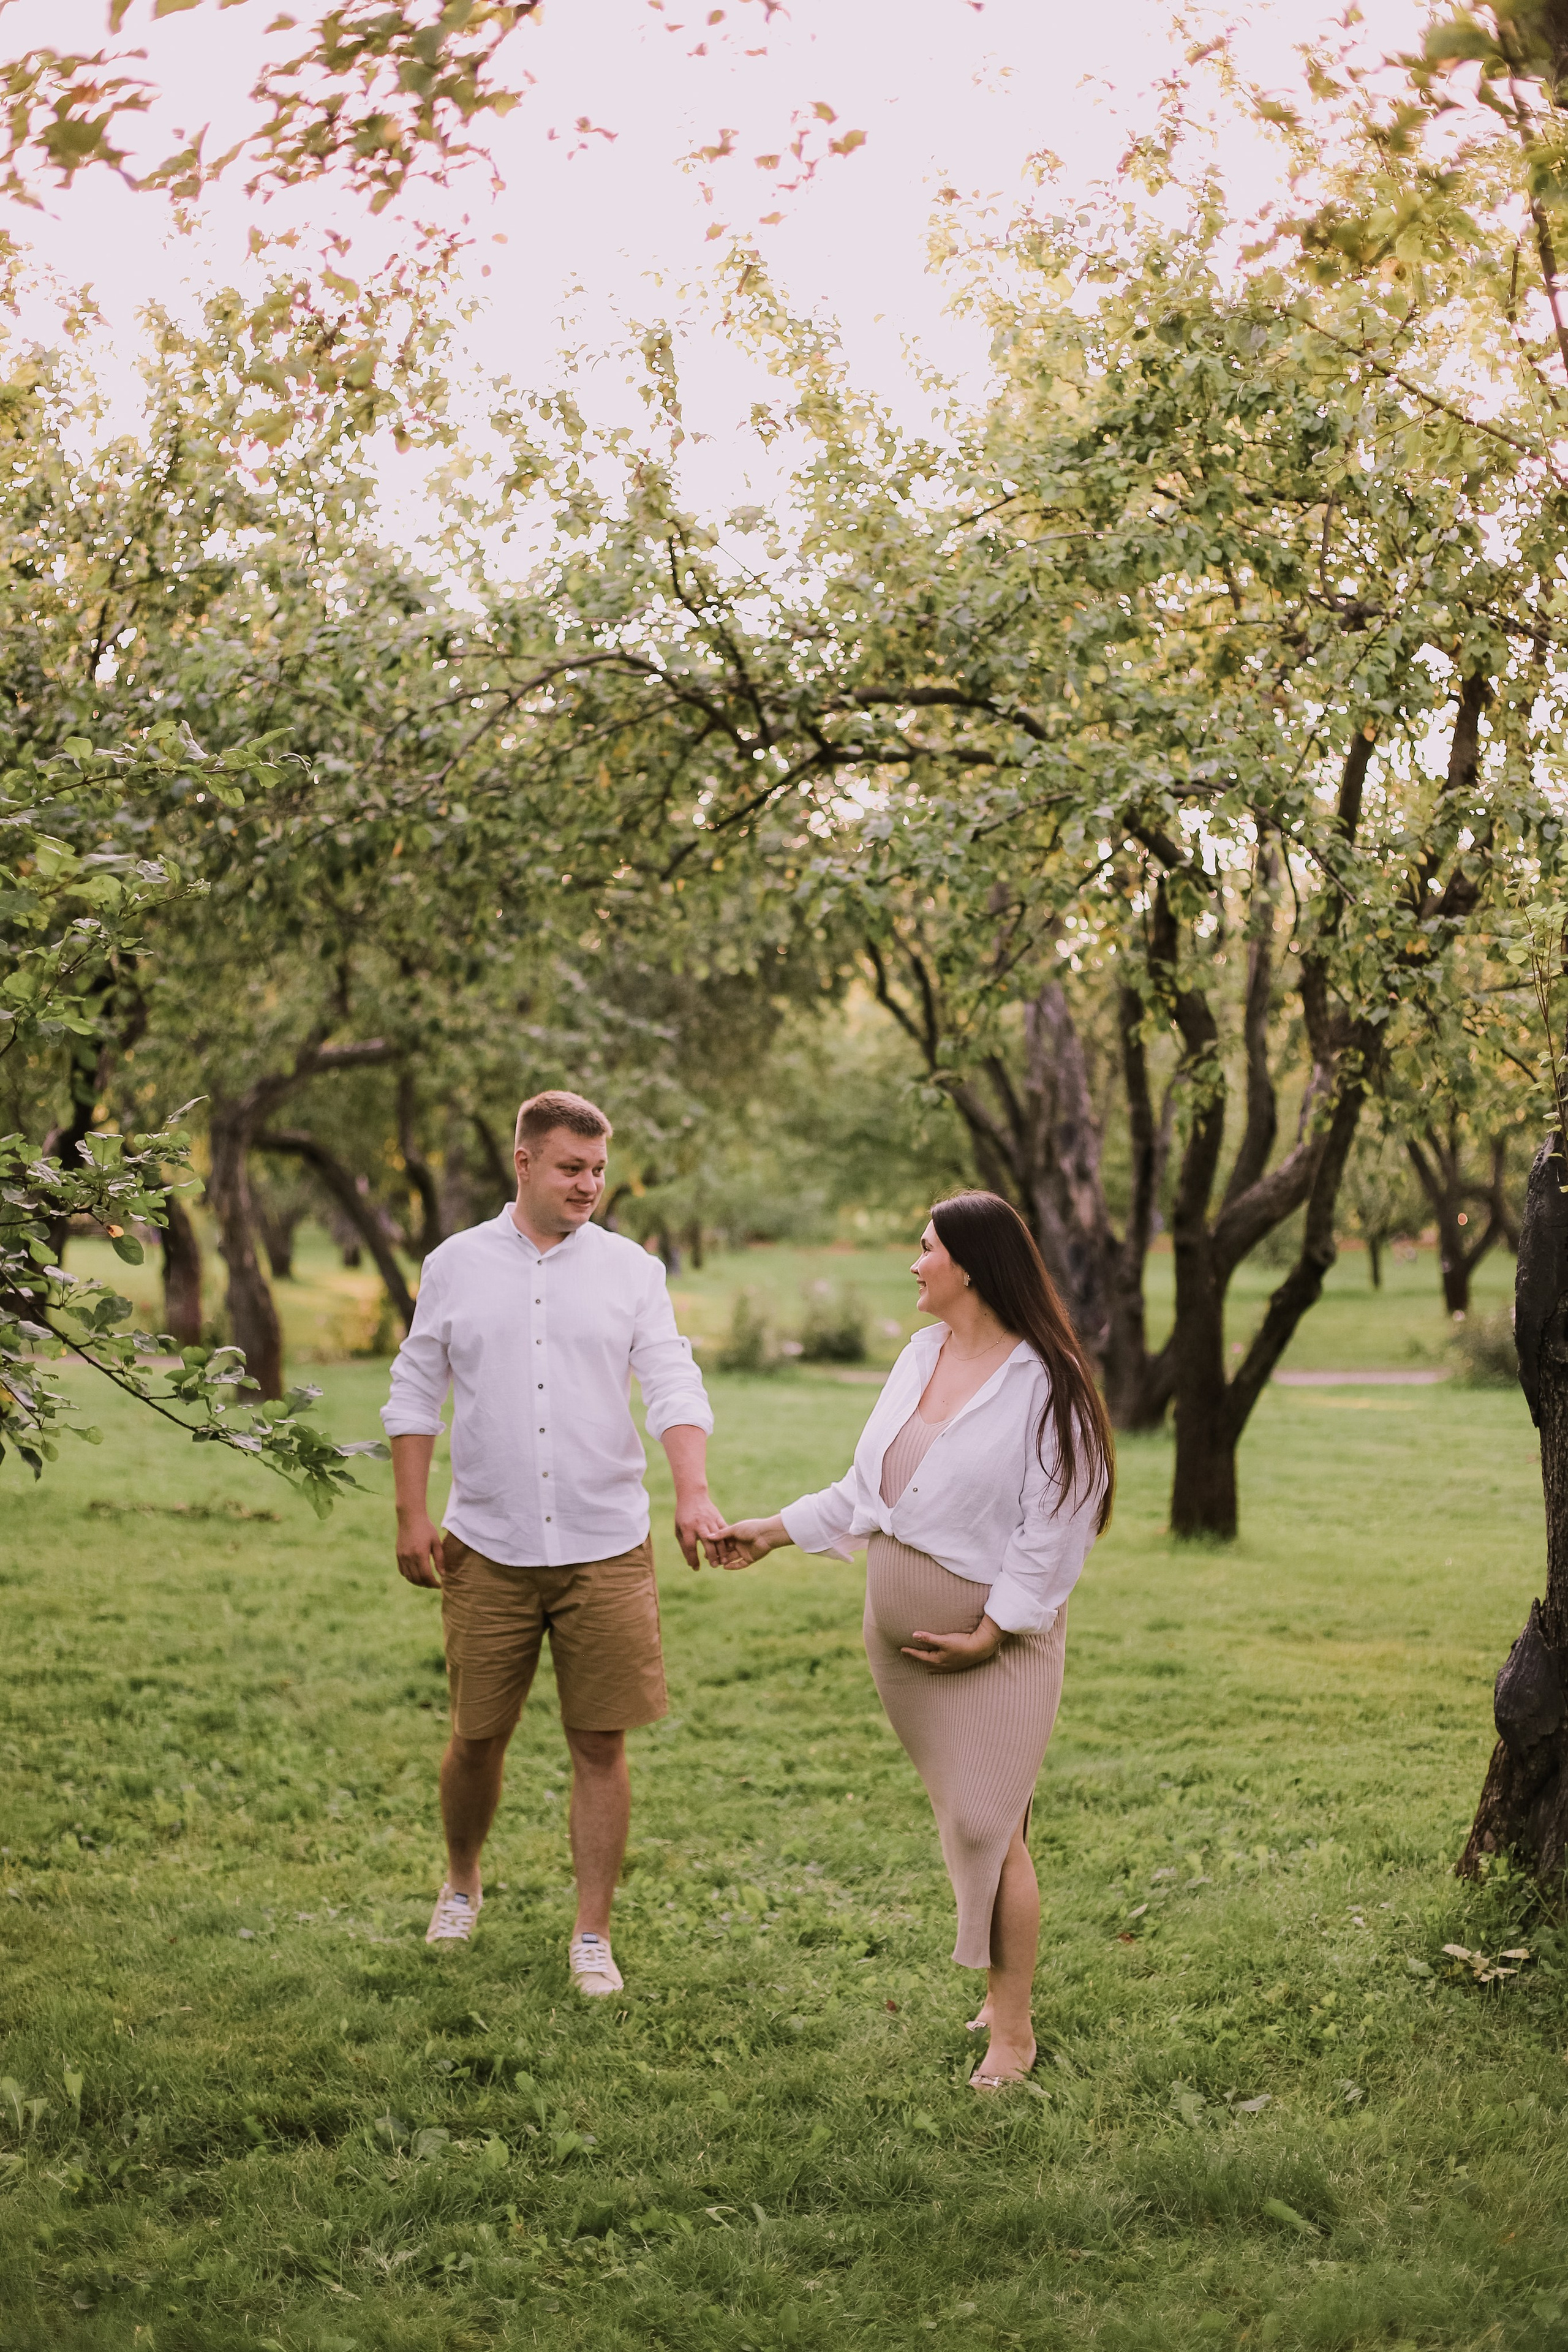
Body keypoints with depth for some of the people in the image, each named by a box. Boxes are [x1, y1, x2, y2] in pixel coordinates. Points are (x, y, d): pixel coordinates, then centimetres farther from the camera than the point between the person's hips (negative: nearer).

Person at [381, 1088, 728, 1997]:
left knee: (601, 1745, 1)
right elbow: (416, 1395, 9)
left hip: (605, 1549, 0)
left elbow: (676, 1387, -6)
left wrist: (694, 1490, -22)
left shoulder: (631, 1270, 3)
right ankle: (462, 1882, 36)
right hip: (488, 1548, 0)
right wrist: (413, 1515, 1)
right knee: (478, 1737, 9)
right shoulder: (457, 1265, 4)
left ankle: (594, 1935, 13)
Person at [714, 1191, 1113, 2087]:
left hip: (993, 1636, -7)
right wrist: (776, 1531, 20)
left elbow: (1052, 1527, -15)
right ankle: (1009, 1987, 22)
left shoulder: (1043, 1382, -14)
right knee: (967, 1818, 11)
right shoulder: (922, 1356, 8)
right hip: (901, 1625, 7)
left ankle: (1013, 2032, 3)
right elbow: (869, 1488, 18)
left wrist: (991, 1633, -16)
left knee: (988, 1825, -7)